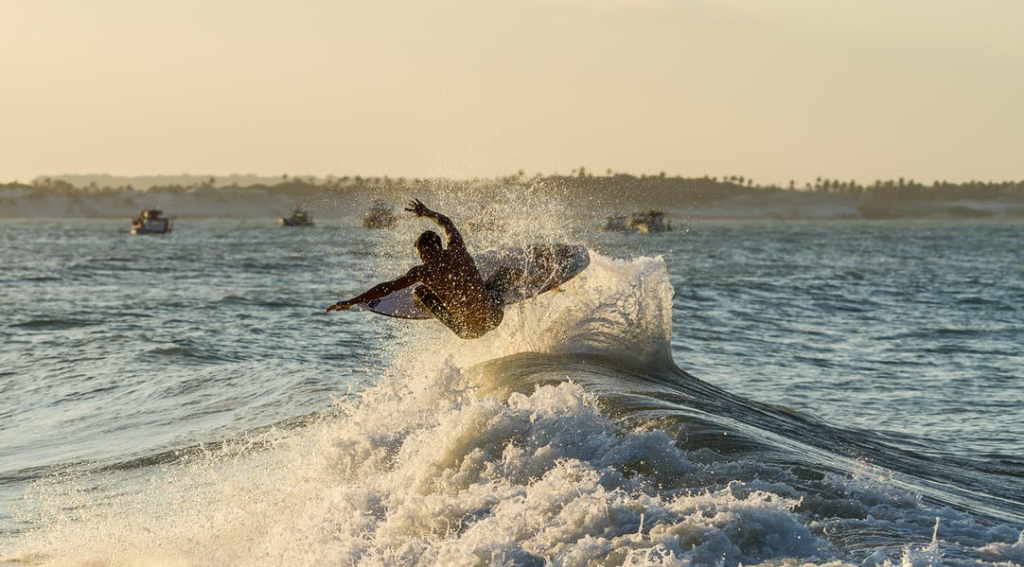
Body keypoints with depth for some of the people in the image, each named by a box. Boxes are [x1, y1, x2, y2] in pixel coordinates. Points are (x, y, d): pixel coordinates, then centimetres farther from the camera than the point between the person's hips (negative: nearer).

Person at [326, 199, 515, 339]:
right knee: (506, 270, 30)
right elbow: (447, 223, 19)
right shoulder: (457, 249, -4)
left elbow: (386, 288, -13)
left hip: (468, 329, -3)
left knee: (419, 291, 10)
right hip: (493, 317, 3)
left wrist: (351, 302, -9)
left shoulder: (425, 271, -14)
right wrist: (427, 212, 38)